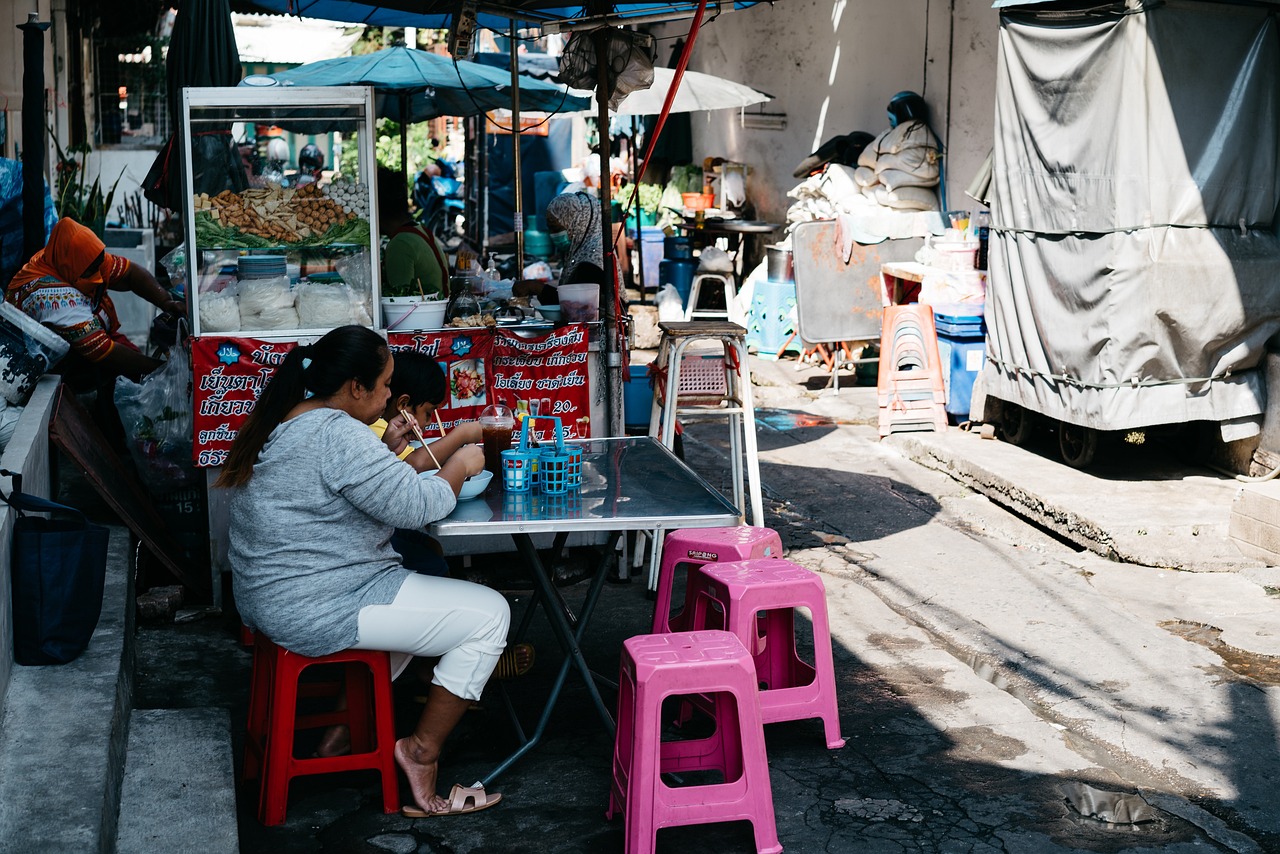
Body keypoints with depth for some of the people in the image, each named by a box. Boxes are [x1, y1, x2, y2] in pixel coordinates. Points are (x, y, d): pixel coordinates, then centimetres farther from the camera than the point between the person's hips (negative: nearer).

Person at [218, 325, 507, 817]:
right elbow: (416, 505, -22)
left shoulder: (283, 422, 11)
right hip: (315, 613, -11)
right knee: (489, 614, -6)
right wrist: (460, 466, -5)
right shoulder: (337, 434, -21)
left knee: (425, 589, 32)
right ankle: (422, 753, 3)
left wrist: (386, 450, 9)